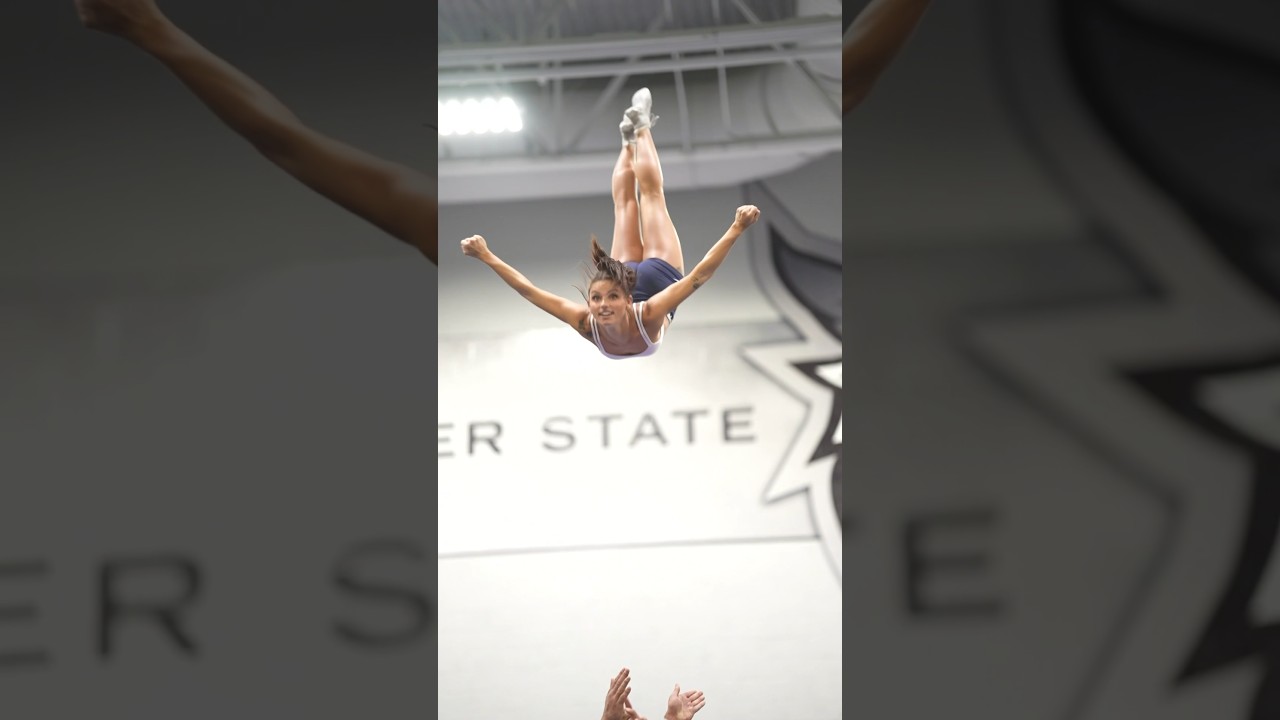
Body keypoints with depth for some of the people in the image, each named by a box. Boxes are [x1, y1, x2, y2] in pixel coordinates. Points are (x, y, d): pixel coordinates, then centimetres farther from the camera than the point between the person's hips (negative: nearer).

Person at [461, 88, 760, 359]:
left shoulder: (586, 327, -46)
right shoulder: (649, 317, -51)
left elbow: (528, 291, -43)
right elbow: (699, 276, -55)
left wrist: (486, 256, -42)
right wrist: (736, 230, -60)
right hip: (658, 276, -1)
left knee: (624, 201, 23)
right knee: (651, 192, 18)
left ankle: (632, 137, 54)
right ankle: (640, 128, 48)